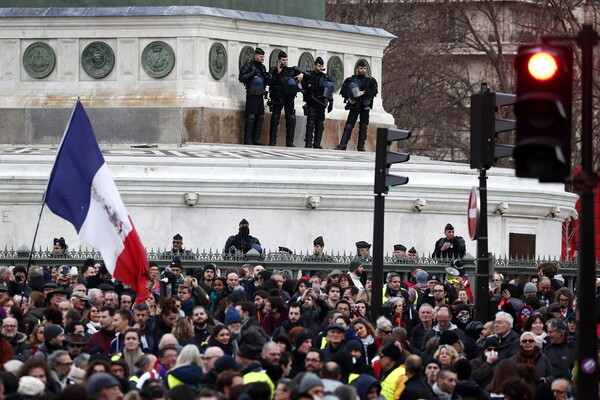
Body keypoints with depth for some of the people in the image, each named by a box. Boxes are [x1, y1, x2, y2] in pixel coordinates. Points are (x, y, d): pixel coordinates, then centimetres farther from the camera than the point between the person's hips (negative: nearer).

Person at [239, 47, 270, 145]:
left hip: (260, 96, 7)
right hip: (252, 95, -7)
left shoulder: (262, 67, 16)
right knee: (251, 117, -10)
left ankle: (255, 139, 10)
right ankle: (247, 139, -9)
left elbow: (268, 82, 20)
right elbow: (241, 78, -13)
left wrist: (267, 77, -1)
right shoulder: (249, 66, -5)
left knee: (260, 117, 6)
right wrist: (253, 73, -18)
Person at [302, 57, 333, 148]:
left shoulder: (326, 77, 14)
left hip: (321, 103, 4)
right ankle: (308, 143, -14)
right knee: (311, 122, -11)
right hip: (311, 103, -4)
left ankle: (317, 144, 5)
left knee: (320, 124, 2)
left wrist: (330, 103, 12)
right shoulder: (309, 75, 6)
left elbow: (330, 92, 16)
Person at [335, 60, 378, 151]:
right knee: (349, 126, -9)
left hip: (365, 106, 1)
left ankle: (361, 146, 2)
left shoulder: (371, 80, 10)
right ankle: (342, 145, -14)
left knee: (363, 126, -1)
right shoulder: (351, 79, 9)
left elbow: (374, 91, -3)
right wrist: (348, 98, -9)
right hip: (354, 105, -1)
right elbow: (343, 90, 8)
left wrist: (364, 92, -16)